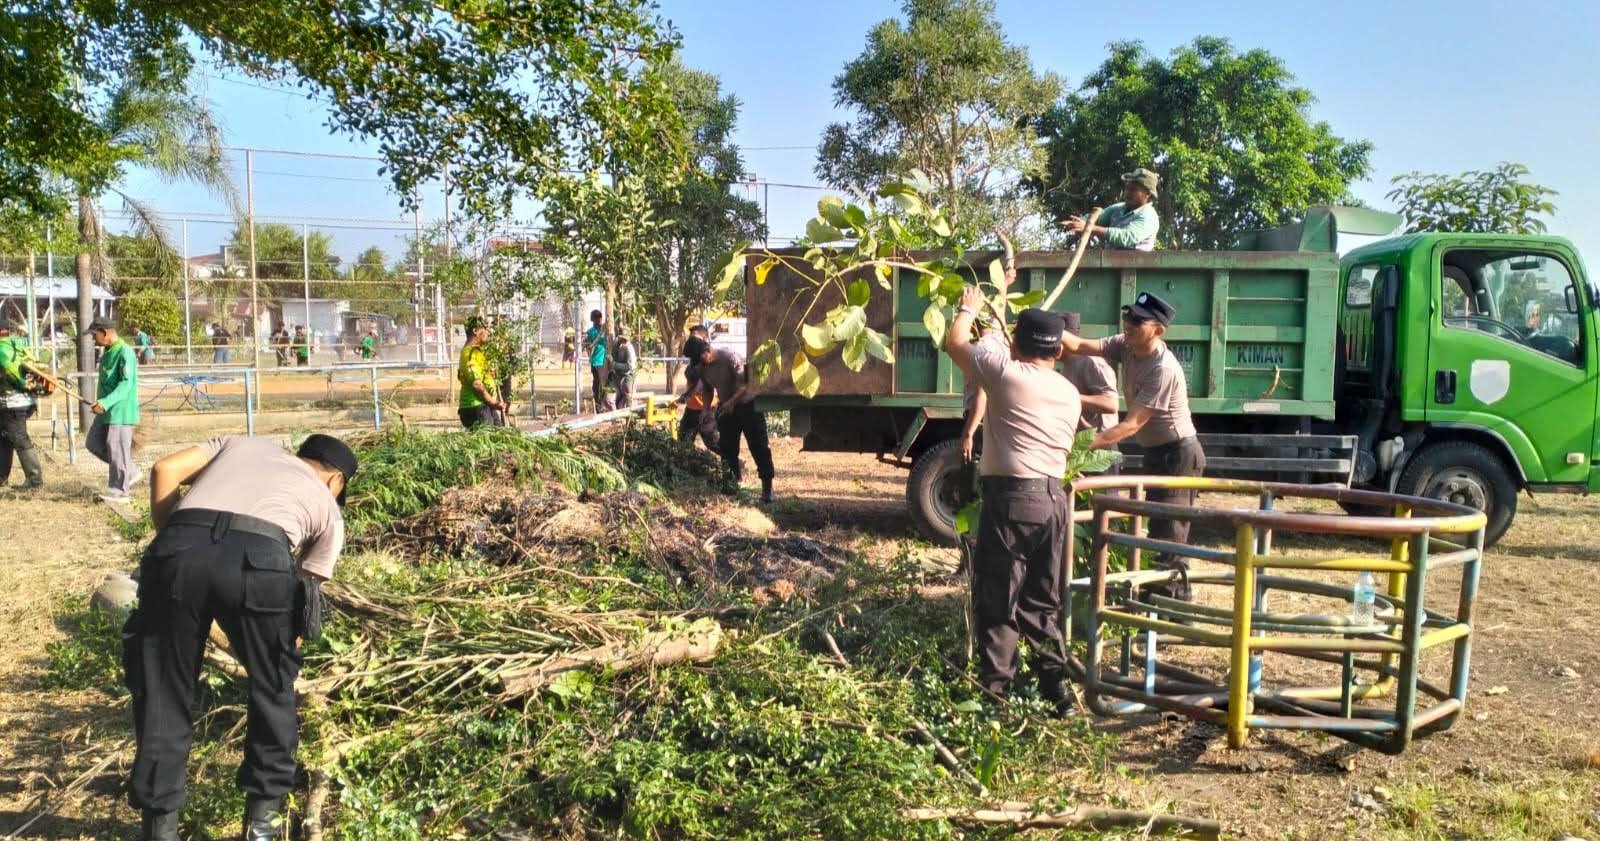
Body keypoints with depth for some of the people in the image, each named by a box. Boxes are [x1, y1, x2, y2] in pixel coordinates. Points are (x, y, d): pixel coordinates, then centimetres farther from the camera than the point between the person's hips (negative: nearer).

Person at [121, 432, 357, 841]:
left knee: (161, 691, 19)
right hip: (260, 559, -2)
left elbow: (165, 469, 22)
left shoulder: (241, 444, 38)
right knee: (272, 689, 22)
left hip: (179, 551, 2)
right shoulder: (328, 507, 31)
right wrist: (285, 652, 41)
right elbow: (307, 589, 29)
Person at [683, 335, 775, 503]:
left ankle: (767, 486, -6)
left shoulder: (730, 357, -22)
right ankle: (736, 478, 24)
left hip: (747, 405, -6)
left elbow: (745, 383, -24)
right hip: (725, 408, 6)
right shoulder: (703, 368, -2)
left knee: (759, 446, -8)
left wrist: (732, 401, -33)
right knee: (727, 448, 8)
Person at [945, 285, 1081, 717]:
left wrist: (969, 309, 25)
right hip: (1055, 498, 6)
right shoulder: (1069, 394, 13)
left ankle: (995, 690, 3)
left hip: (1011, 496, -6)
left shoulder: (1007, 374, -6)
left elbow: (955, 343, 5)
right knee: (1042, 602, 15)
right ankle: (1056, 689, 17)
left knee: (997, 601, 1)